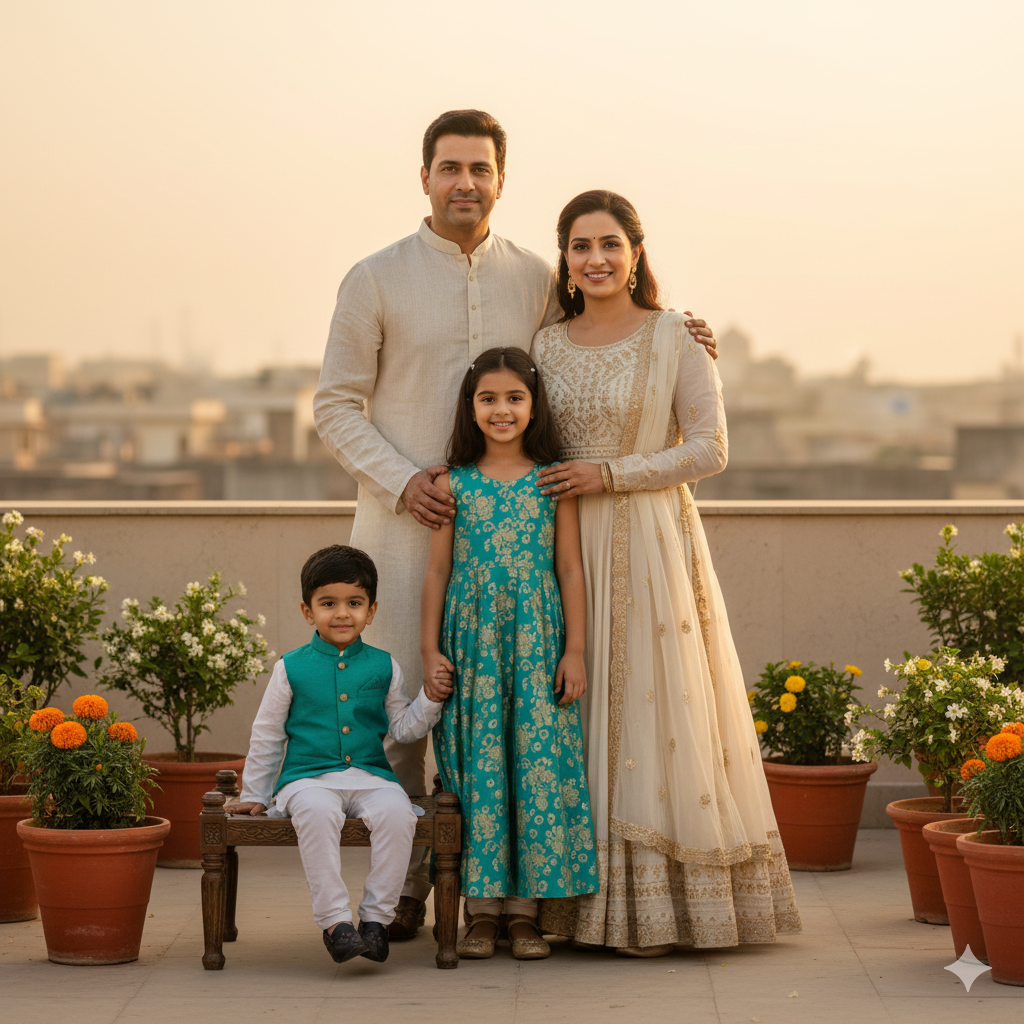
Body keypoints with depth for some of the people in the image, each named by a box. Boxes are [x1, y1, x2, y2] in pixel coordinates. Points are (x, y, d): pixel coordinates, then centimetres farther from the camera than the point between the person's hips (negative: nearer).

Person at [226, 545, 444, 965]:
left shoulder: (383, 667, 10)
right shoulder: (291, 668, 6)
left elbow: (403, 728, 17)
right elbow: (266, 736, 14)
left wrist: (431, 697, 1)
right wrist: (253, 795, 16)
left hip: (369, 776, 2)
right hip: (309, 777, -2)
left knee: (397, 812, -30)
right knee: (317, 813, -36)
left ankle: (376, 917, -18)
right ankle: (334, 919, -32)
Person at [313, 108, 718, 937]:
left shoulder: (536, 280, 9)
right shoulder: (377, 280, 1)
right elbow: (337, 404, 3)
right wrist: (401, 480, -10)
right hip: (406, 521, -2)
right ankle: (401, 886, 7)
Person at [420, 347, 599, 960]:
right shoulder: (454, 483, 5)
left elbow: (570, 569, 4)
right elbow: (438, 571, 7)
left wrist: (575, 650, 0)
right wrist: (431, 652, 2)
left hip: (537, 646, 0)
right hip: (472, 646, 0)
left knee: (539, 765, -2)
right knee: (477, 768, 0)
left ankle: (526, 910, 6)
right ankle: (482, 910, 8)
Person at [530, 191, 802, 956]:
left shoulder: (674, 338, -3)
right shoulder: (547, 346, 10)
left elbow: (710, 449, -6)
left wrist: (610, 475, -13)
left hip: (652, 546, -4)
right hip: (568, 547, 4)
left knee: (653, 709, -5)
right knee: (575, 713, 3)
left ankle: (654, 909, 1)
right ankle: (585, 899, 9)